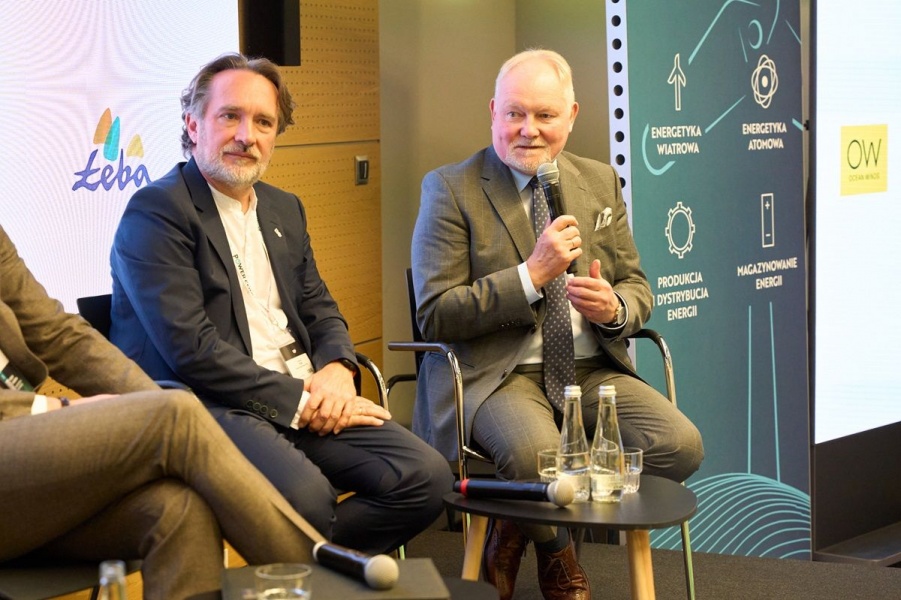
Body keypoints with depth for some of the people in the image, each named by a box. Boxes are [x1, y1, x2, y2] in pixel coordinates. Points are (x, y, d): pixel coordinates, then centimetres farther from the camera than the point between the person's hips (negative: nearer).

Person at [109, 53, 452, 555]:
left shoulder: (284, 209, 20)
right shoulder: (156, 211, -6)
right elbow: (190, 348, -15)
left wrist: (337, 369, -1)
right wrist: (298, 399, -15)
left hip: (305, 398, 8)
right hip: (208, 405, -7)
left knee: (427, 476, -14)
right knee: (305, 494, -36)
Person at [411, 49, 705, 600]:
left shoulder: (601, 182, 13)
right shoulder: (452, 190, -2)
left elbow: (638, 291, 16)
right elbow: (434, 316, -9)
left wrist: (614, 308, -10)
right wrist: (532, 275, -18)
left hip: (592, 369, 5)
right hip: (496, 373, -5)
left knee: (680, 445, -20)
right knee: (535, 453, -37)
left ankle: (521, 527, 2)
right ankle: (556, 552, 1)